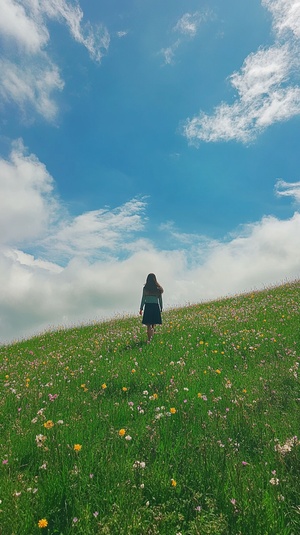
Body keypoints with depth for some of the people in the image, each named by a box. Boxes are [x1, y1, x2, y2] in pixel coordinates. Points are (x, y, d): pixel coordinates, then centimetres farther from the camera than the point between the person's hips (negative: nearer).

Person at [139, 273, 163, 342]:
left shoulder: (145, 288, -3)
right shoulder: (158, 289, 4)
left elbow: (143, 299, -2)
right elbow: (160, 300, 8)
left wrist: (141, 308, 5)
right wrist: (161, 308, 17)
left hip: (148, 307, -2)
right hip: (156, 307, 2)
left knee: (148, 325, 1)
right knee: (153, 324, 14)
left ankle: (149, 339, -7)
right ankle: (151, 337, 15)